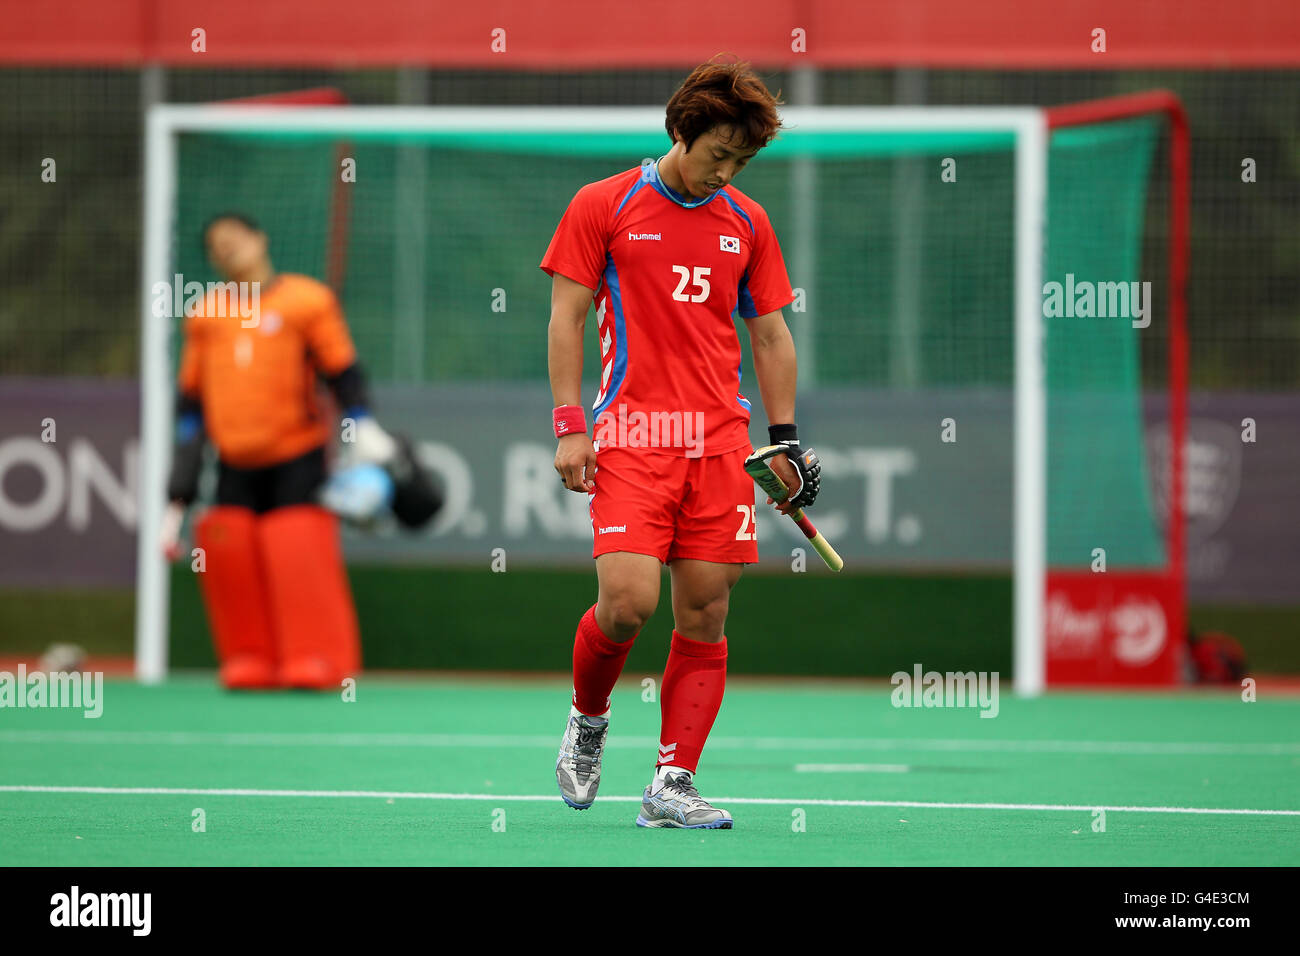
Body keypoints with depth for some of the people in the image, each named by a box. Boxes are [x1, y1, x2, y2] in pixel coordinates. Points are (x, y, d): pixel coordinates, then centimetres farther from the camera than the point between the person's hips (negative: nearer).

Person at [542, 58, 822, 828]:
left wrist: (787, 438, 10)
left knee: (706, 614, -1)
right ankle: (588, 721, 13)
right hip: (631, 438, -4)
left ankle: (673, 783, 4)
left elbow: (770, 335, 17)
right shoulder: (604, 207, 2)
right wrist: (569, 426, -5)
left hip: (721, 442, 4)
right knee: (628, 600, -16)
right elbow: (567, 316, 2)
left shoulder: (748, 223, 13)